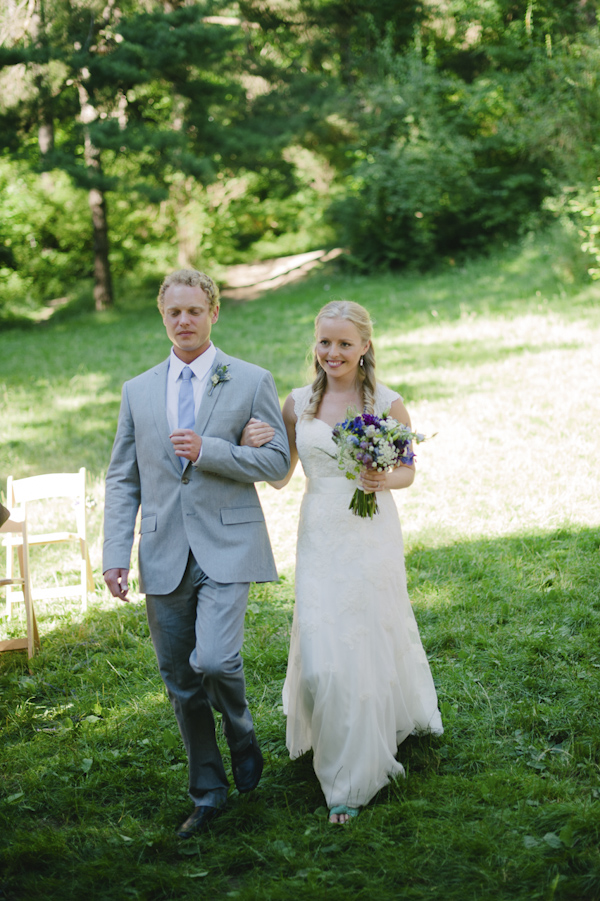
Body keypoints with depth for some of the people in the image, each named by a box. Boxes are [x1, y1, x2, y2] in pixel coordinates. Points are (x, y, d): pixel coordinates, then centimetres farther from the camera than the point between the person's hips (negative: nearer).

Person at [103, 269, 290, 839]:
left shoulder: (252, 382, 2)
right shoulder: (138, 391, 10)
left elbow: (277, 462, -2)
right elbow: (122, 478, 10)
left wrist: (208, 451, -16)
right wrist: (115, 553, 0)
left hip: (227, 550, -3)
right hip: (163, 556, 4)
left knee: (213, 661, -21)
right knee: (180, 683, 8)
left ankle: (241, 733, 13)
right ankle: (207, 793, 24)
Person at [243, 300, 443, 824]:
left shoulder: (388, 404, -4)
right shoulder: (298, 404, 2)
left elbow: (408, 471, 7)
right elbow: (279, 477, 7)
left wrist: (385, 480, -15)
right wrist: (255, 446, -12)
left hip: (373, 539, -1)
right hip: (320, 539, 1)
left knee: (374, 643, 7)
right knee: (321, 654, -4)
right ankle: (344, 779, 18)